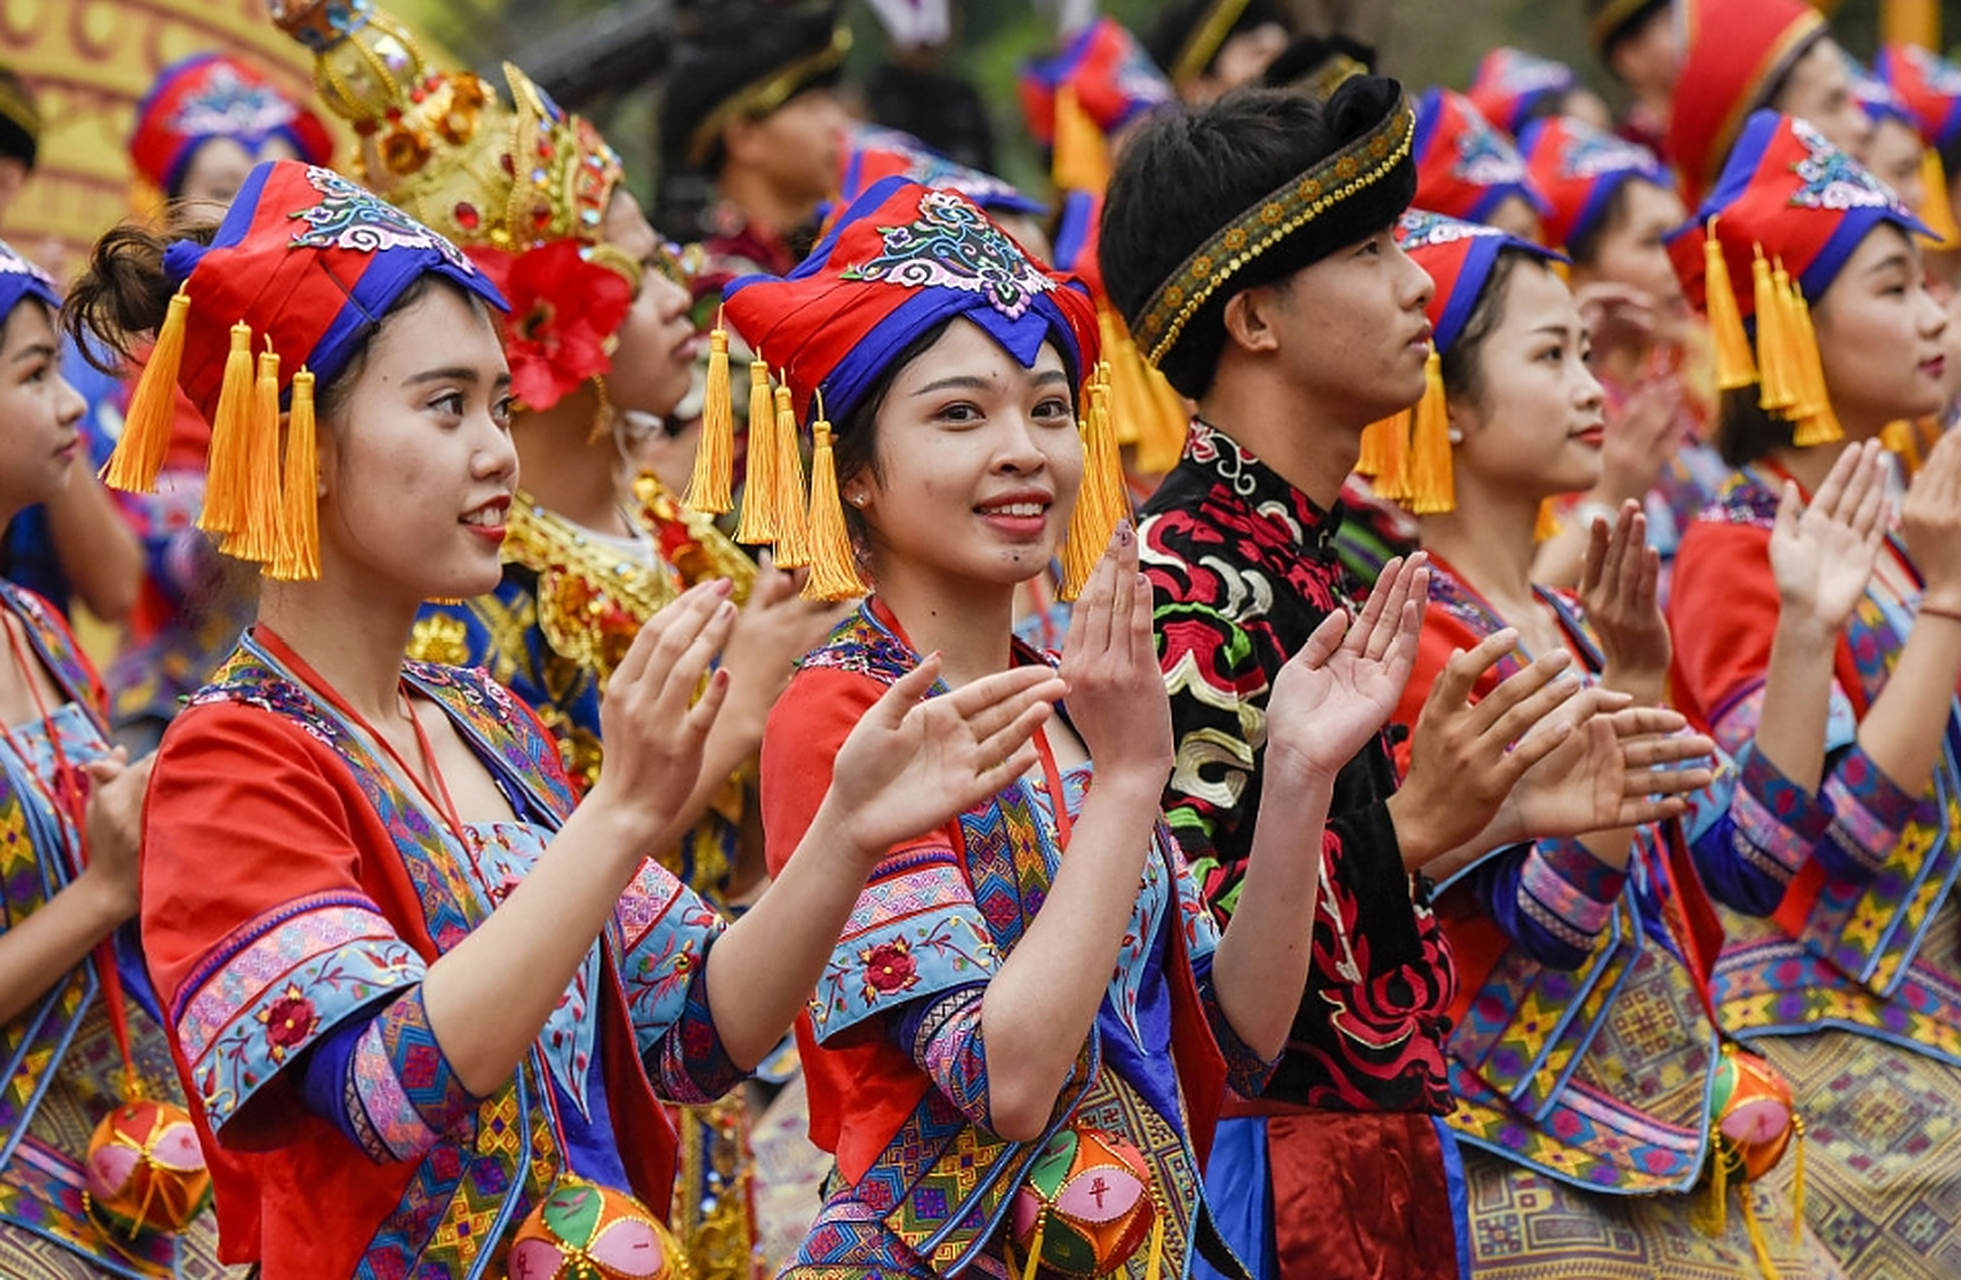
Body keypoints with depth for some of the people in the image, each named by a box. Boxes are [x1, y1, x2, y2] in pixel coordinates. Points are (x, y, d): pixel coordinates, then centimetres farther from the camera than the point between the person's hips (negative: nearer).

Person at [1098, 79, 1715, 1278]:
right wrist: (1417, 827, -32)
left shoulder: (1296, 549, 12)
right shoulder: (1189, 575, -17)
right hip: (1275, 1178, -9)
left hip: (1377, 1163, 9)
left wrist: (1505, 809, 9)